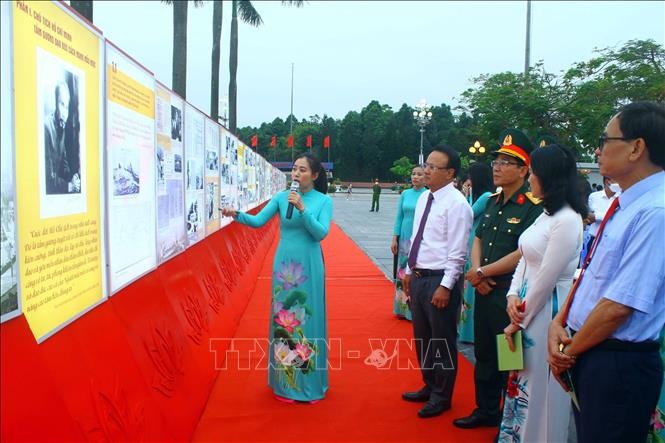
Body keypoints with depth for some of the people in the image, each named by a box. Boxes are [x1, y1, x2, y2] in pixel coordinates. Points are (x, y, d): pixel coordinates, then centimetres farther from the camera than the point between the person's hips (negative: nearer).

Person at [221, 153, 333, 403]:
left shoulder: (324, 200, -2)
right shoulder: (282, 197, 3)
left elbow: (321, 233, -12)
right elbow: (258, 221, -3)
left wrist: (302, 209, -21)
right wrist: (237, 215, -21)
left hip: (309, 266, -2)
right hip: (284, 264, 2)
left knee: (308, 318, 3)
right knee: (283, 318, 6)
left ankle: (310, 381, 18)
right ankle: (285, 382, 19)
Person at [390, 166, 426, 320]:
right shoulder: (405, 194, 8)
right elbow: (399, 217, 11)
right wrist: (394, 238, 6)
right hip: (405, 238, 4)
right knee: (403, 273, 7)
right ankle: (403, 308, 18)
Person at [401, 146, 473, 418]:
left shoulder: (456, 204, -15)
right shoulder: (424, 198, 9)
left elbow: (457, 252, -17)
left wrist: (446, 286, -19)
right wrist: (409, 272, 15)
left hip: (440, 280, -8)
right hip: (418, 277, 8)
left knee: (442, 342, 7)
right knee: (422, 339, 21)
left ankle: (441, 397, 26)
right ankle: (429, 386, 40)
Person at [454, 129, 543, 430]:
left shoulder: (533, 206, -15)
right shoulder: (493, 201, 10)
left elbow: (522, 255, -21)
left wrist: (482, 273, -13)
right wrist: (476, 272, -5)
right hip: (484, 291, 8)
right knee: (484, 355, 19)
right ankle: (486, 411, 38)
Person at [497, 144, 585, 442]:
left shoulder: (567, 220, -19)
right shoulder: (546, 214, 10)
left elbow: (546, 279, -18)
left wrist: (519, 320, -11)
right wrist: (513, 296, -2)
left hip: (546, 314, -9)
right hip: (526, 310, 9)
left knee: (538, 388, 5)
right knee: (520, 382, 19)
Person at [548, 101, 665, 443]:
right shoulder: (622, 205, 7)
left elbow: (620, 306, -24)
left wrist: (569, 352, -11)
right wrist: (559, 323, 0)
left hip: (619, 363, -8)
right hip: (587, 355, 8)